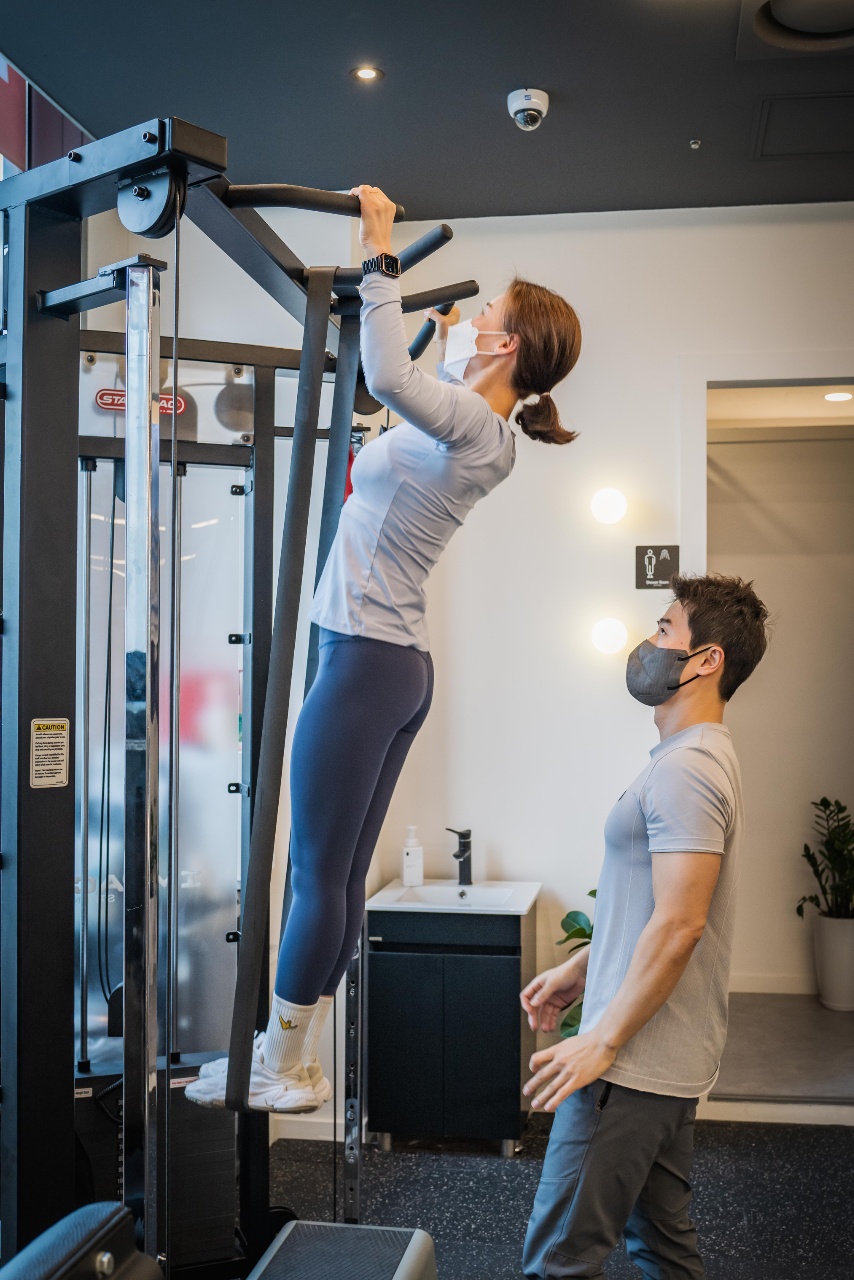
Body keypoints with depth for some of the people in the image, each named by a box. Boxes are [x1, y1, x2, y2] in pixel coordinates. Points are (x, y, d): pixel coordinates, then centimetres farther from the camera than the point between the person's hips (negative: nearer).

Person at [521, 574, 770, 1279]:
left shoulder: (686, 768, -19)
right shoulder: (696, 756, 15)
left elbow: (677, 925, -25)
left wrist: (600, 1042, -20)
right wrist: (576, 970, 19)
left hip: (635, 1061, -10)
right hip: (668, 1057, 10)